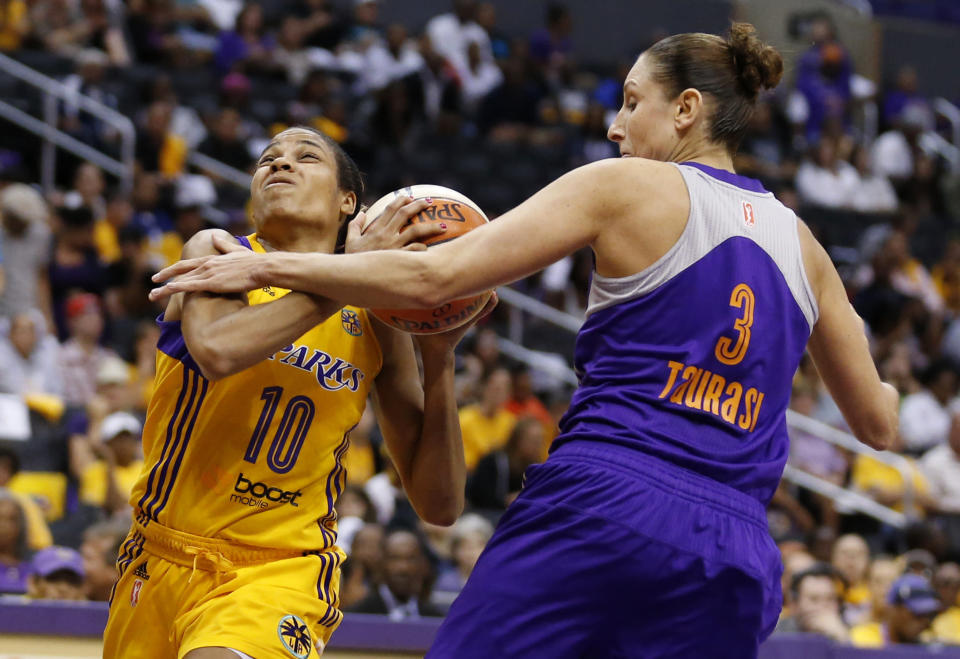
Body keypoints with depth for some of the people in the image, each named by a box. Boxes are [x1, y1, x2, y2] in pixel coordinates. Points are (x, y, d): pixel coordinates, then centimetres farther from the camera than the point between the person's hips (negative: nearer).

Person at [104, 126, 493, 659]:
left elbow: (440, 505, 1)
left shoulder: (378, 322, 3)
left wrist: (439, 360, -9)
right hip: (161, 557, 2)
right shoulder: (218, 252, 0)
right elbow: (217, 349, -26)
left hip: (280, 572, -2)